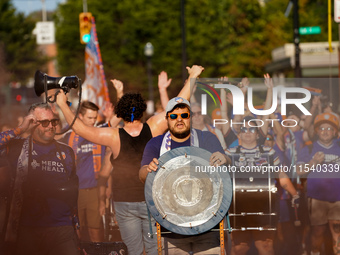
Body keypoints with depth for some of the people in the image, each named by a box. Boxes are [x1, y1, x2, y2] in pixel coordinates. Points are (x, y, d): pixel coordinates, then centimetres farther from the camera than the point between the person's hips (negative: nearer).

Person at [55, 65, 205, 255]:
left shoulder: (115, 137, -13)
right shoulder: (153, 128, -10)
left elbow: (79, 128, -14)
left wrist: (63, 104, -2)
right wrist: (192, 77, 8)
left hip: (125, 203, -1)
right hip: (152, 201, 1)